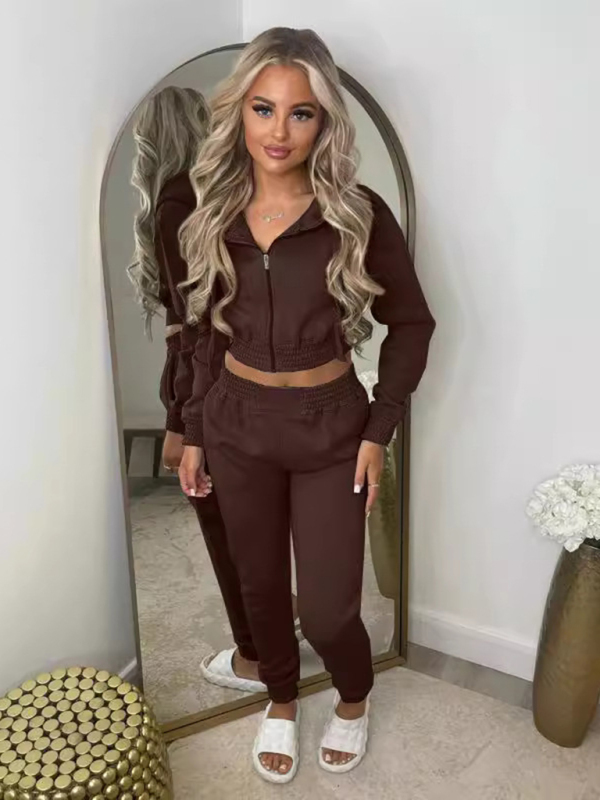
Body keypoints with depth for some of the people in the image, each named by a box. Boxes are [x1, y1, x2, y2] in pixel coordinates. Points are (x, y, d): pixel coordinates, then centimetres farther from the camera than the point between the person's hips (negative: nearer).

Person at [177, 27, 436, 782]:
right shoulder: (213, 214, -1)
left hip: (330, 429, -3)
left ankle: (354, 697, 39)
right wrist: (193, 431, 7)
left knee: (327, 609, 2)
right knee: (261, 587, 18)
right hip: (238, 426, 3)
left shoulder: (359, 213, -11)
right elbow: (206, 332, 7)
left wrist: (378, 430, -9)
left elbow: (410, 322, -4)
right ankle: (281, 700, 47)